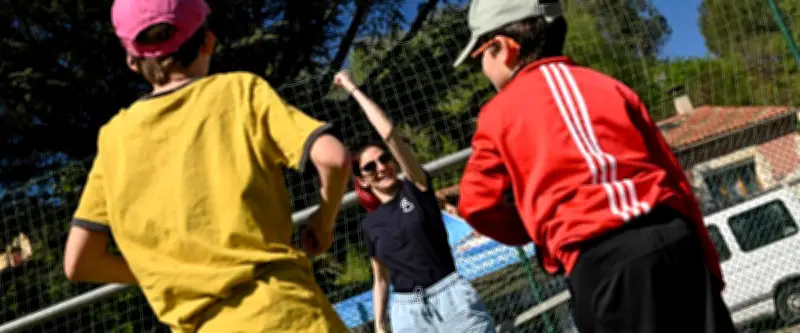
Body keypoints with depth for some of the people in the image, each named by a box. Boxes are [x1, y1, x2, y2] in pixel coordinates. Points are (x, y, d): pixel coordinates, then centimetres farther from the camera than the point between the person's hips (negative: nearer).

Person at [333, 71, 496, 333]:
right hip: (408, 311, 2)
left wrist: (353, 89, -4)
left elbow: (389, 133, -9)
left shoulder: (417, 188, 2)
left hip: (452, 296, -2)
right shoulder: (370, 225, 10)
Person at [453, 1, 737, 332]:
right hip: (672, 238, 4)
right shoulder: (610, 85, 20)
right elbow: (675, 179, 18)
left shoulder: (498, 112, 11)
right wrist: (709, 266, 21)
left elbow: (477, 204, 3)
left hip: (598, 260, -4)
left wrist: (536, 232, 23)